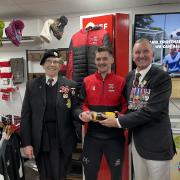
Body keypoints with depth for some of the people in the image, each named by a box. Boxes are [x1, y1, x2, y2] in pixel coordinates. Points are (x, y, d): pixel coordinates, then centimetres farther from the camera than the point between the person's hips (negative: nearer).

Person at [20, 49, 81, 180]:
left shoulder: (70, 85, -2)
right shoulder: (32, 85, 2)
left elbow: (74, 110, 1)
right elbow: (26, 116, 1)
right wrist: (26, 143, -2)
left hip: (62, 141, -1)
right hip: (40, 142, 2)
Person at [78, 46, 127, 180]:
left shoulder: (121, 82, -3)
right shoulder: (87, 81, 3)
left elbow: (126, 106, -2)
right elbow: (82, 104, 8)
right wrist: (84, 113, -13)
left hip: (115, 136, -1)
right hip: (92, 136, 2)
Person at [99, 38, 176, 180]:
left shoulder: (162, 77, -15)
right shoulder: (130, 76, 5)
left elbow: (151, 110, -22)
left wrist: (119, 122, -18)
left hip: (157, 143, -5)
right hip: (136, 139, 6)